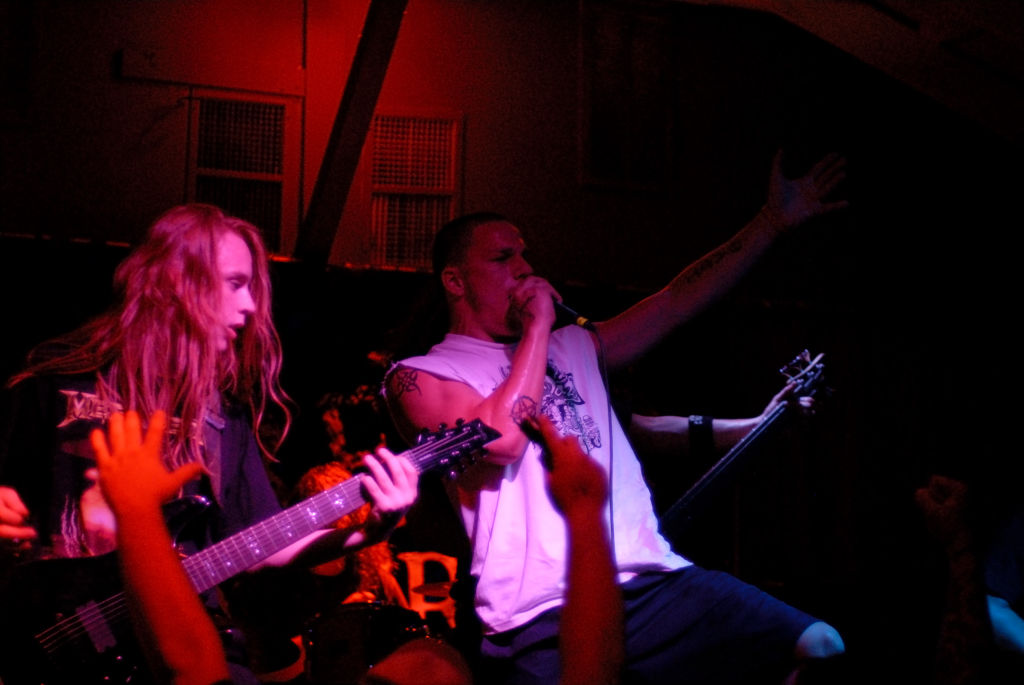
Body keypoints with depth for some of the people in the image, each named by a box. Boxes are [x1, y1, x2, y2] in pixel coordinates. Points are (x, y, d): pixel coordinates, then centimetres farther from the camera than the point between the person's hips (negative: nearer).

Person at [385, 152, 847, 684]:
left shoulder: (570, 347, 23)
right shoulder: (418, 375, 3)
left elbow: (677, 302, 23)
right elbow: (499, 441, -16)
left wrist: (774, 221, 21)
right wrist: (538, 325, -6)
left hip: (654, 582, 6)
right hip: (542, 620, -5)